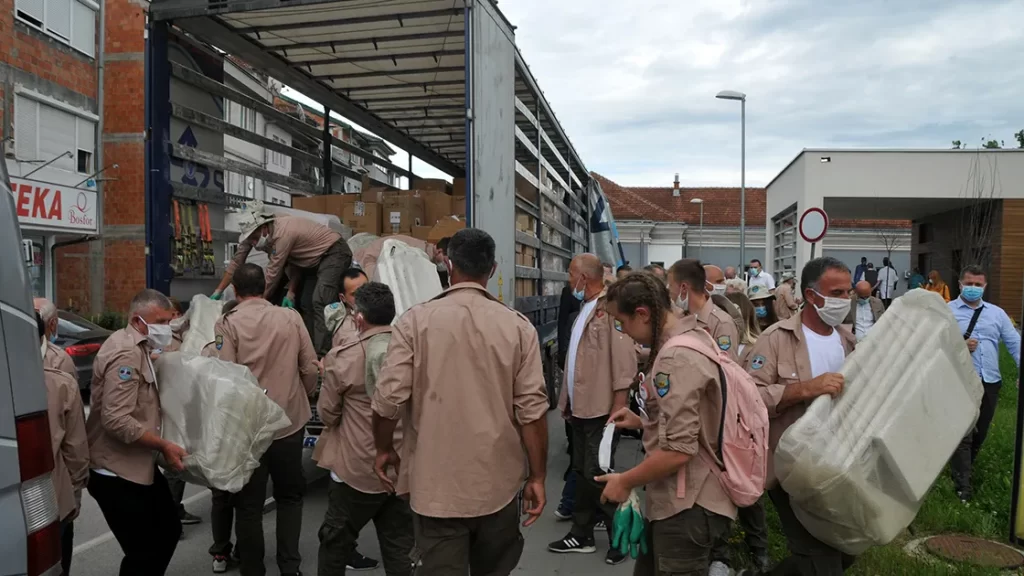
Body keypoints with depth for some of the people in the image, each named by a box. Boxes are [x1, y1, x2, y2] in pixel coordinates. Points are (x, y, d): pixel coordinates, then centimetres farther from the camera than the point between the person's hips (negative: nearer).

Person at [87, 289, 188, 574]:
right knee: (143, 553, -3)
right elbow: (117, 420, -28)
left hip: (138, 465, 10)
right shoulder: (125, 353, -21)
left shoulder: (137, 347, 12)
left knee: (169, 530, 17)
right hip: (116, 473, -10)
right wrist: (164, 446, -23)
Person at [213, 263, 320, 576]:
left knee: (249, 504, 14)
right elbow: (310, 368, -2)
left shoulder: (228, 324, -11)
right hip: (290, 421, 2)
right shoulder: (291, 317, -5)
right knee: (290, 496, 20)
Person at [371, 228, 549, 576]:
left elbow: (389, 397, -9)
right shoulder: (518, 326, -5)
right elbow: (532, 408, -7)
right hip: (499, 484, 2)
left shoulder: (416, 320, -7)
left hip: (436, 484, -2)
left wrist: (384, 449, 9)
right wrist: (537, 476, 3)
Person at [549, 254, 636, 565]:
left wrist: (617, 412, -21)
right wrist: (568, 401, 15)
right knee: (582, 472, 15)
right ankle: (581, 535, 28)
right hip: (581, 408, 9)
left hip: (601, 410, -9)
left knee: (597, 475, -1)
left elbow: (625, 365, -21)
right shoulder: (585, 309, 13)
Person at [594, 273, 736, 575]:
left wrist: (625, 482, -15)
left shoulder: (676, 358, -25)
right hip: (677, 499, 10)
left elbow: (678, 450, -28)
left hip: (687, 506, -10)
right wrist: (643, 421, 12)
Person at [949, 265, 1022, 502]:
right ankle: (962, 483, 6)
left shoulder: (997, 313, 12)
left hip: (990, 382, 5)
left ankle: (965, 469, 37)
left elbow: (1015, 344, 8)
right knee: (962, 433, -4)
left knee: (980, 432, 16)